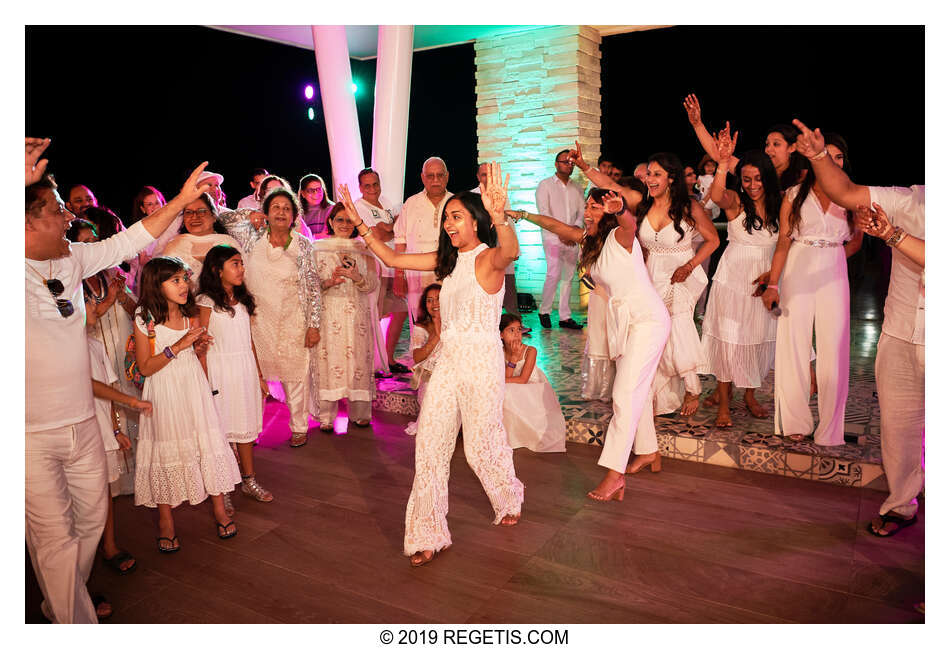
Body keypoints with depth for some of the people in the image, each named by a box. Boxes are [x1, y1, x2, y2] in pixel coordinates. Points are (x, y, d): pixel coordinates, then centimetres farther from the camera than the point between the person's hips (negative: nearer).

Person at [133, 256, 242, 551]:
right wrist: (178, 346, -21)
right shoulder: (145, 319, -11)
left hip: (194, 386, 4)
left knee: (208, 445, 3)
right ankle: (166, 521, 20)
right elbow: (145, 367, -12)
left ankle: (219, 510, 17)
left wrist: (200, 345, -6)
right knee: (167, 451, 4)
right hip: (164, 393, -4)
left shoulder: (190, 313, 4)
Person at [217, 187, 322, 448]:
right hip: (258, 320, 1)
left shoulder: (303, 245, -1)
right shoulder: (253, 237, 2)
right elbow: (220, 218, 9)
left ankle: (299, 427, 22)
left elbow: (313, 287, 0)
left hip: (292, 323, -1)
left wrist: (314, 325, -3)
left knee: (295, 375, 5)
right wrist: (248, 215, -3)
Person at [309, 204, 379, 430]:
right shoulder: (317, 248, 8)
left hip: (358, 315, 1)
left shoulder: (363, 249, 11)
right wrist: (329, 282, -15)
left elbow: (373, 284, 4)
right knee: (327, 359, -4)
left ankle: (359, 413, 13)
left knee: (358, 359, 0)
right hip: (328, 314, -1)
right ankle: (326, 416, 5)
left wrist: (356, 276, -15)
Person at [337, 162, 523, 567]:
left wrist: (499, 217, -59)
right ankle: (429, 535, 13)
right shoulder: (448, 260, 9)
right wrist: (358, 223, 4)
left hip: (482, 360, -7)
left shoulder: (488, 258, -13)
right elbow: (393, 259, 11)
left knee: (482, 446, 7)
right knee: (429, 444, 3)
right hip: (449, 359, 7)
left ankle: (509, 499, 40)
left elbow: (510, 252, -38)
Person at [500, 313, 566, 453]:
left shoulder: (530, 351, -17)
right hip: (516, 394, 5)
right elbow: (506, 379, -16)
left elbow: (523, 379, -20)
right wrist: (514, 356, -26)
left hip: (535, 390, -5)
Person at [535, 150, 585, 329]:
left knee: (568, 277, 4)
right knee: (554, 274, -16)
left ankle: (565, 317, 9)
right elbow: (544, 212, -6)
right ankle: (544, 311, 0)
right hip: (552, 236, -5)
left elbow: (582, 212, 12)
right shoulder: (545, 185, 4)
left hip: (572, 239, 5)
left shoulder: (576, 189, 17)